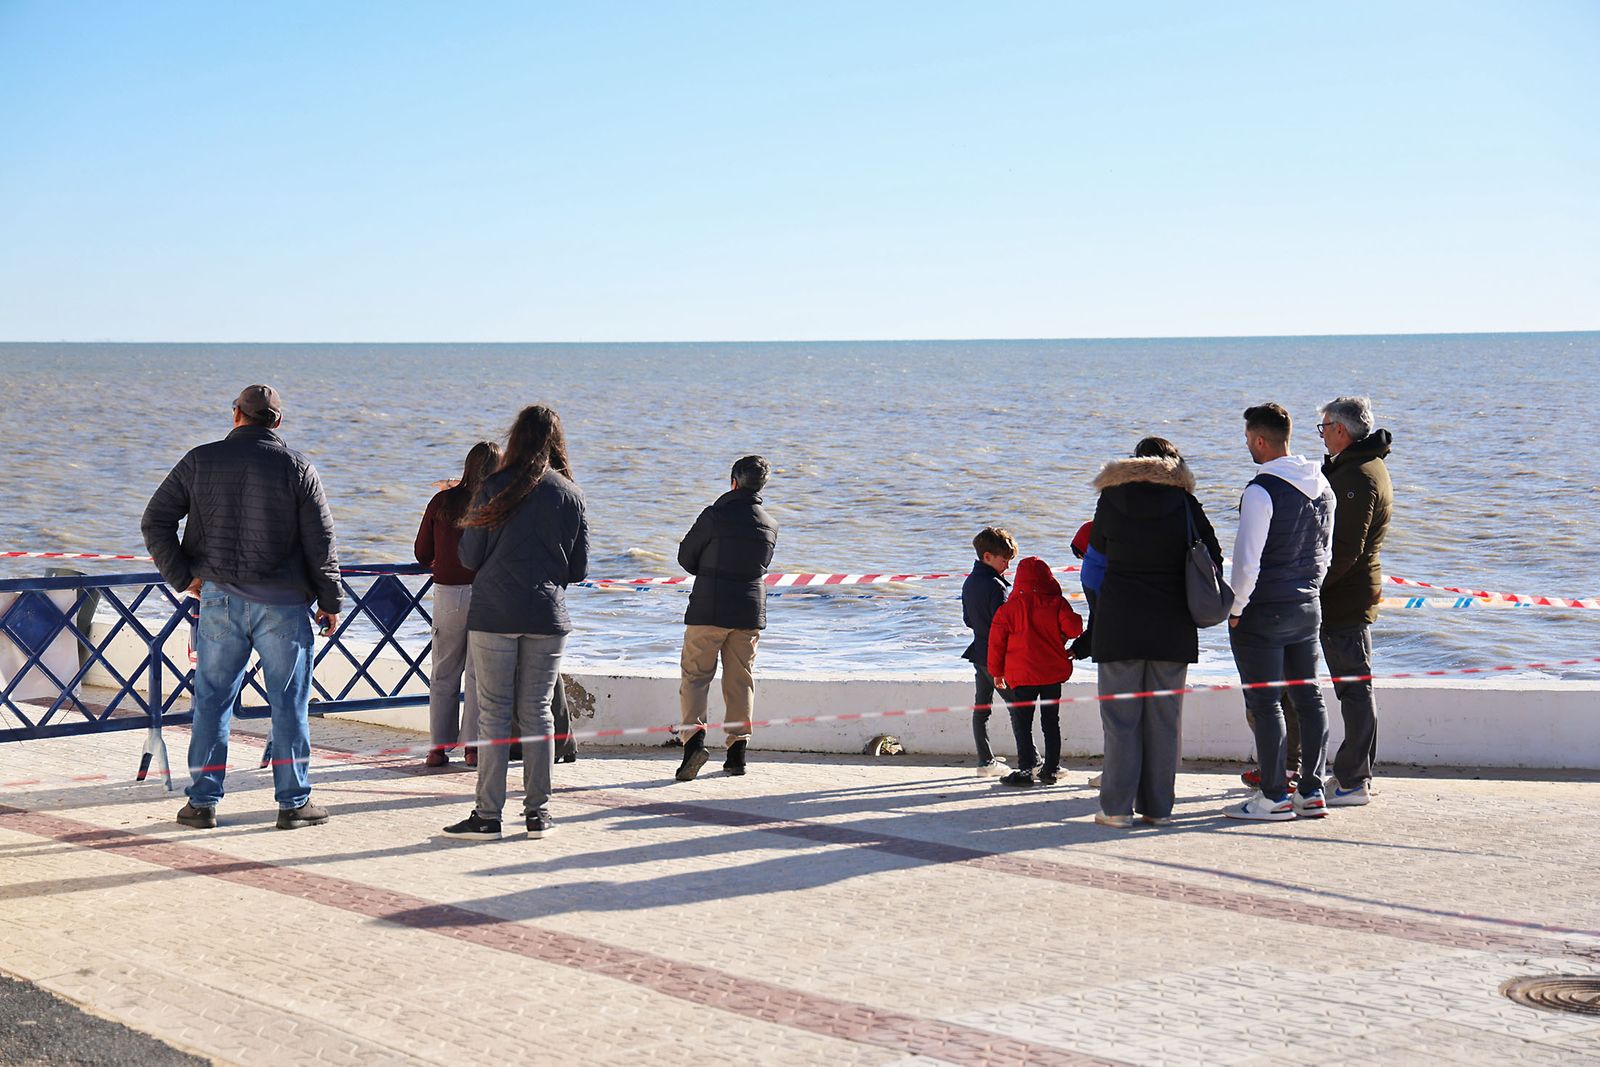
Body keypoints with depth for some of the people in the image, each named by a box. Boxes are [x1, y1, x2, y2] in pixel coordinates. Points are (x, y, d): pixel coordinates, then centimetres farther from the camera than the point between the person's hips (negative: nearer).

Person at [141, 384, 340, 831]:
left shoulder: (201, 460, 3)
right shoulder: (297, 467, -2)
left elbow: (155, 521, 0)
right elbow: (320, 542, -2)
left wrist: (183, 576, 4)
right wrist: (330, 601, 5)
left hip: (219, 598, 2)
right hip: (282, 604, -2)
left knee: (212, 700, 9)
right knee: (289, 702, 5)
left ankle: (202, 801, 11)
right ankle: (293, 802, 8)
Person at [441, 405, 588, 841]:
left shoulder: (496, 487, -5)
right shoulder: (570, 494, 3)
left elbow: (469, 556, -1)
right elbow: (579, 570, 7)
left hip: (494, 614, -2)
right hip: (548, 617, 2)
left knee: (494, 713, 1)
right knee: (537, 713, 9)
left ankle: (488, 815, 1)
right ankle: (538, 812, 11)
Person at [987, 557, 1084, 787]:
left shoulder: (1010, 606, -3)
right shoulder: (1056, 603, -3)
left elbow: (997, 640, -1)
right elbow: (1073, 628, -13)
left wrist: (997, 671, 9)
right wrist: (1061, 635, 11)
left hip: (1021, 675, -2)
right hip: (1053, 673, 2)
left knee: (1022, 724, 3)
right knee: (1051, 722, 12)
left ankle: (1026, 769, -3)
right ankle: (1051, 769, 14)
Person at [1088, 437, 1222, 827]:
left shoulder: (1112, 497, 0)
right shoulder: (1185, 502, -1)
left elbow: (1098, 543, 15)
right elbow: (1212, 557, 1)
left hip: (1119, 622, -1)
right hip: (1172, 626, 1)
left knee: (1120, 715, 3)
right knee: (1164, 716, 8)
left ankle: (1117, 806, 1)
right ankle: (1158, 806, 10)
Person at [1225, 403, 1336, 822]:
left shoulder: (1262, 490, -18)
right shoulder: (1321, 486, 7)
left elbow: (1247, 560, -20)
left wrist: (1235, 609, -9)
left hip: (1262, 612, -8)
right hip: (1307, 607, 8)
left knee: (1264, 703, -1)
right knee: (1308, 697, 12)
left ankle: (1274, 797, 2)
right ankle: (1311, 792, 16)